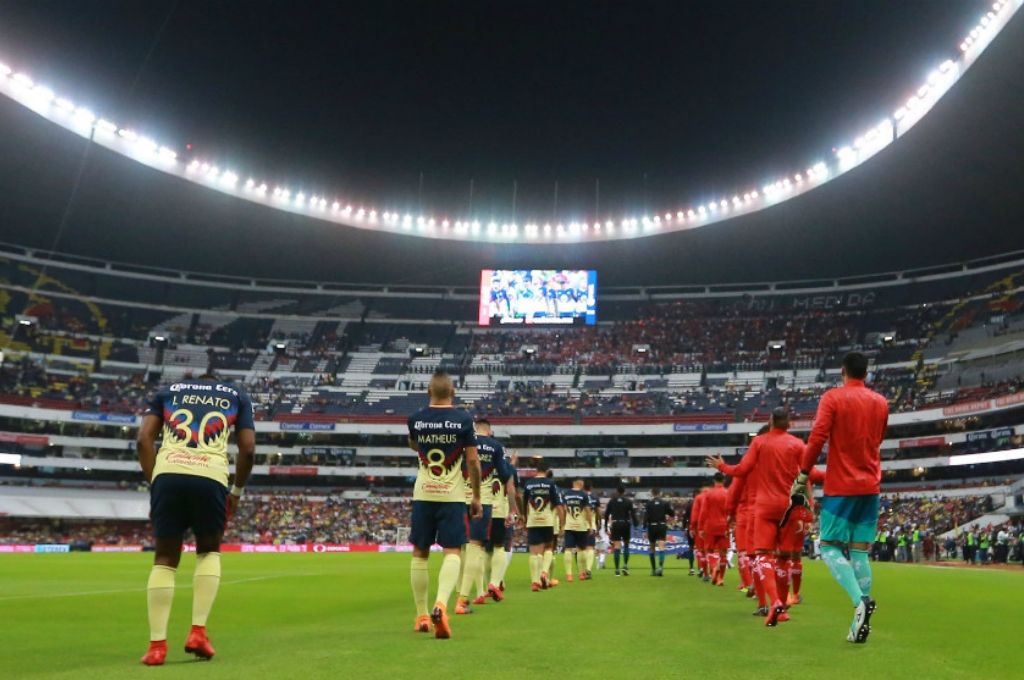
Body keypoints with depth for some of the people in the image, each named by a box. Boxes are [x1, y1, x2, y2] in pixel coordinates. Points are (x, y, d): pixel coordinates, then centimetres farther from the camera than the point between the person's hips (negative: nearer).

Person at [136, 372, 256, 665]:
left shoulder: (168, 391, 26)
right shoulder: (237, 395, 24)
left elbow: (144, 438, 12)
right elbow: (248, 449, 13)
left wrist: (153, 482, 16)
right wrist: (236, 491, 24)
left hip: (167, 474, 1)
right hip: (210, 478, -1)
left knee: (165, 559, 13)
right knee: (209, 552, 20)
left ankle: (157, 644, 8)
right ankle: (198, 632, 8)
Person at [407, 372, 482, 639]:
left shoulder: (415, 419, 0)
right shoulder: (464, 419, -5)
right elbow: (473, 461, -5)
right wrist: (476, 497, 3)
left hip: (423, 495, 2)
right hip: (453, 496, -2)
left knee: (420, 553, 12)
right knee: (452, 552, 0)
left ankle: (422, 616, 18)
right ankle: (441, 604, -23)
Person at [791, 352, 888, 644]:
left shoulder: (832, 398, -6)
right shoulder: (880, 403, 10)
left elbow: (817, 438, -15)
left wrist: (802, 477, -10)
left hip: (840, 486, -5)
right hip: (871, 487, 5)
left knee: (830, 547, 2)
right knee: (860, 551, 7)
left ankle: (860, 600, -21)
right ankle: (860, 621, 3)